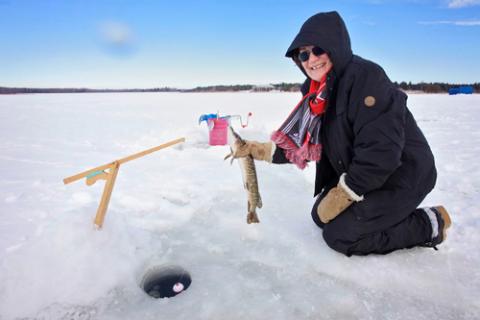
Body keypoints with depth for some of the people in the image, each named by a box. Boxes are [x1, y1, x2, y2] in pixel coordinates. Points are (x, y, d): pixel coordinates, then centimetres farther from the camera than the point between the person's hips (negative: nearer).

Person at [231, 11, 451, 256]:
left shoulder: (365, 75, -23)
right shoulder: (319, 93, 3)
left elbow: (382, 147, -29)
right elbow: (306, 143, 8)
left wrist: (343, 194, -22)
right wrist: (266, 151, -3)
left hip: (403, 174, -8)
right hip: (363, 175, 9)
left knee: (338, 234, -11)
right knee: (321, 216, 11)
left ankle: (428, 224, 2)